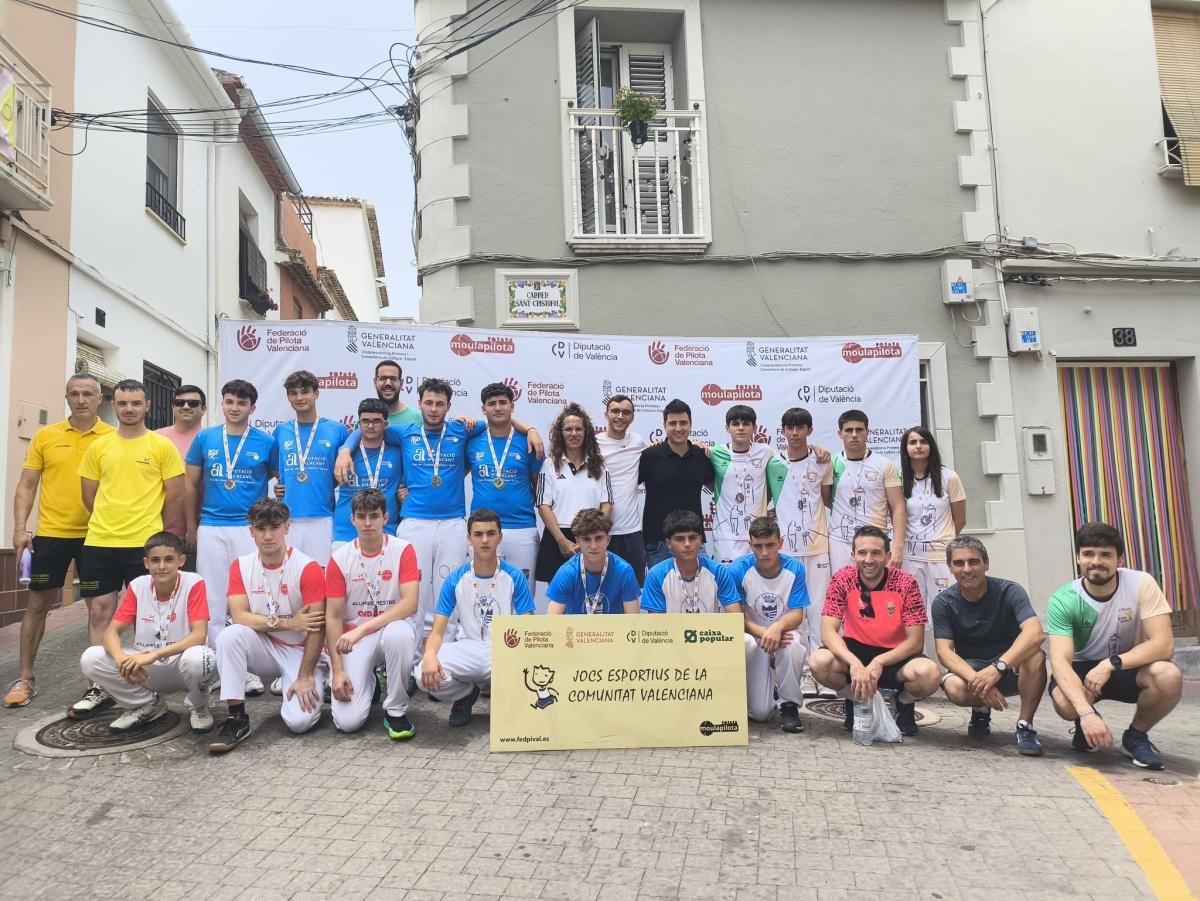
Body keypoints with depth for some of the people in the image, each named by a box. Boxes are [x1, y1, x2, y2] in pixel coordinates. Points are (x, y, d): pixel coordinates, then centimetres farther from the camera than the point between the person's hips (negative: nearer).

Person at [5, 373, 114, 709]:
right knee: (38, 604, 9)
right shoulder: (45, 436, 3)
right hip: (50, 533, 2)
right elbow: (26, 486, 4)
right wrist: (20, 528, -5)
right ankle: (25, 677, 23)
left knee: (98, 606, 5)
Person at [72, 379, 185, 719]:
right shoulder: (98, 448, 8)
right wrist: (112, 522, 13)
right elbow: (90, 496, 13)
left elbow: (175, 496, 0)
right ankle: (100, 686, 16)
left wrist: (153, 530, 7)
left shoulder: (162, 446, -2)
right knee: (99, 613, 6)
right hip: (99, 542, 3)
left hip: (144, 544, -3)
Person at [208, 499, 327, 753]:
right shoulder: (240, 566, -3)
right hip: (264, 649, 3)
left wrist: (305, 677, -17)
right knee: (230, 635, -28)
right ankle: (237, 718, -17)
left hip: (301, 651, -3)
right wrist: (287, 623, -23)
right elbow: (240, 617, -13)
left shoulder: (308, 568, -16)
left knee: (299, 720, -23)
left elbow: (317, 628, -16)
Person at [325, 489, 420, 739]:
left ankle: (396, 711, -14)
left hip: (393, 628, -1)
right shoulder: (339, 558, -4)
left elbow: (410, 604, -19)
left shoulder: (403, 550, -8)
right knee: (347, 721, -15)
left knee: (399, 633, -39)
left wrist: (362, 629, -27)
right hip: (354, 637, 1)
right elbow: (333, 617, -3)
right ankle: (368, 680, 21)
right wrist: (337, 670, -10)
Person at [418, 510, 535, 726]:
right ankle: (467, 694, 7)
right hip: (468, 649, 1)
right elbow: (437, 631, -4)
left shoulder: (515, 577, -3)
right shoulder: (455, 579, -1)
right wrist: (430, 655, -29)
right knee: (425, 674, -29)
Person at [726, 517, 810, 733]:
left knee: (792, 642, -38)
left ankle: (790, 705, -12)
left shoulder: (794, 568, -10)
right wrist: (763, 633, -25)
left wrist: (778, 627, -33)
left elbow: (797, 615, -11)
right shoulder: (738, 569, -13)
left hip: (785, 636, 1)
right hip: (754, 638, -1)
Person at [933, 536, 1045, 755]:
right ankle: (981, 710, 5)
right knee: (954, 689, -33)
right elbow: (945, 651, -16)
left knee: (1035, 656, -34)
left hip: (1010, 666, -1)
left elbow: (1034, 633, -31)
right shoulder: (943, 603, -10)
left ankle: (1025, 726, -15)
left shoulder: (1009, 591, -15)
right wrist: (975, 678, -36)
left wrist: (998, 668, -45)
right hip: (969, 669, 1)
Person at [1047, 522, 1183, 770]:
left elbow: (1164, 644, -22)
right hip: (1082, 670, -1)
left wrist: (1111, 664, -34)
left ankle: (1136, 736, 0)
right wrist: (1086, 713, -43)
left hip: (1129, 667, 1)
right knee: (1064, 701, -34)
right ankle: (1085, 726, 7)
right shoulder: (1063, 600, -21)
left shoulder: (1141, 584, -18)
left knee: (1169, 676, -32)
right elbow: (1060, 660, -28)